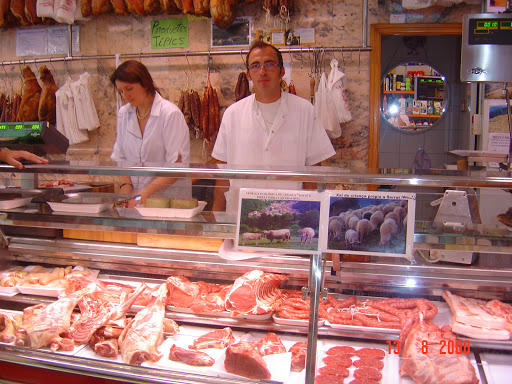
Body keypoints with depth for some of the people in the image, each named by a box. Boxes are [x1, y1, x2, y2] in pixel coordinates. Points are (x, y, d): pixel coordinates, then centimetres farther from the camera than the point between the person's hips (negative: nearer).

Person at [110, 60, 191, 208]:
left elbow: (178, 165, -12)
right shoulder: (123, 113, 10)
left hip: (169, 197, -4)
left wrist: (146, 192, -18)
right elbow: (121, 157, 16)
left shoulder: (170, 113, -8)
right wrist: (126, 186, -2)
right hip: (136, 197, 5)